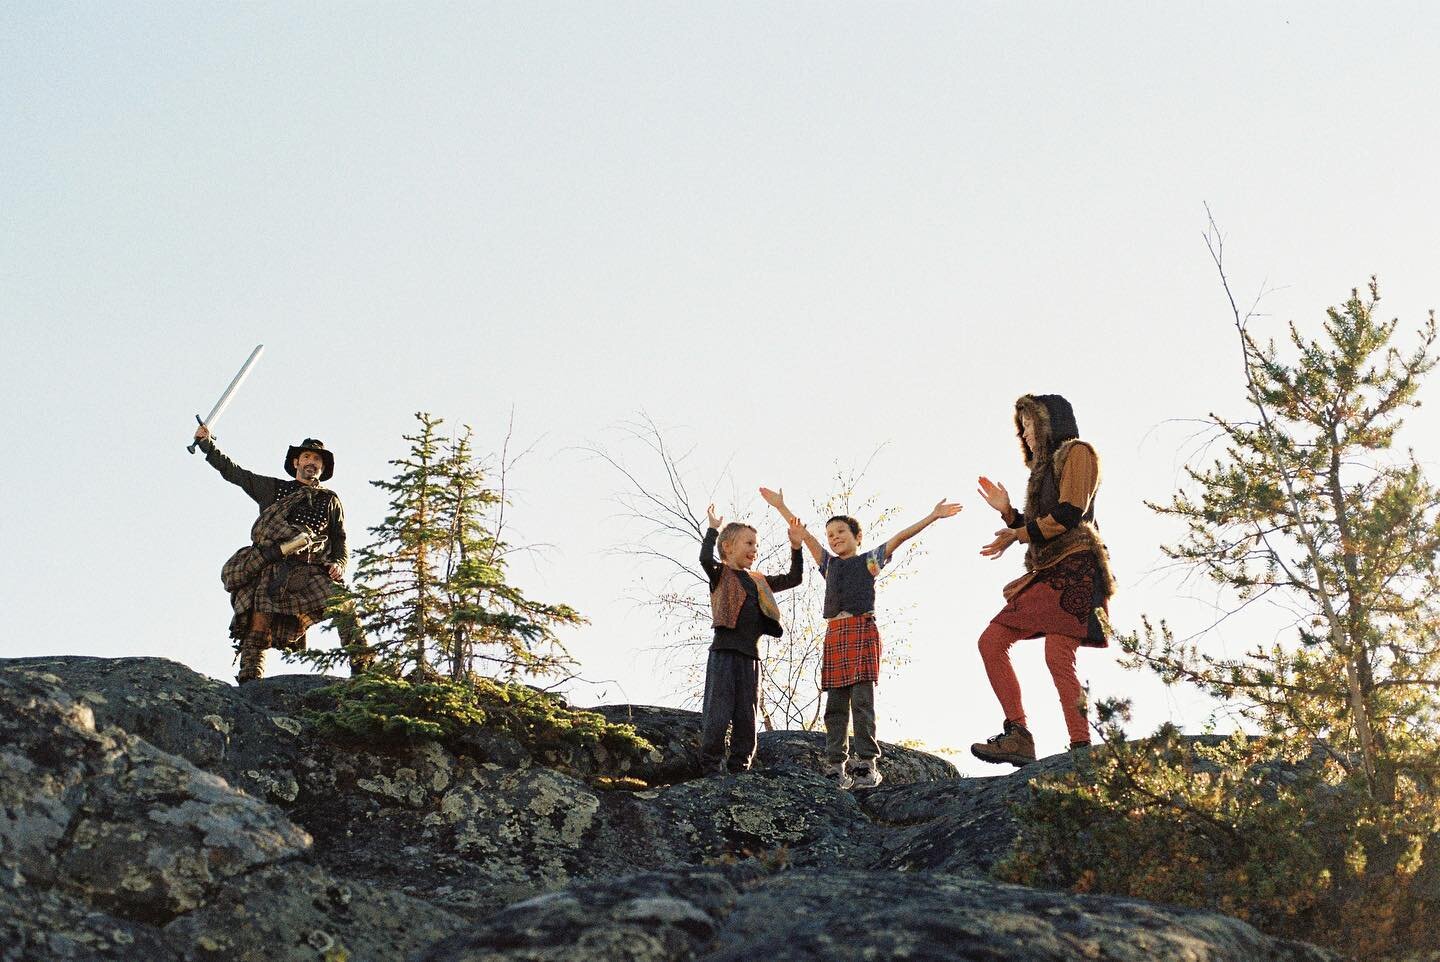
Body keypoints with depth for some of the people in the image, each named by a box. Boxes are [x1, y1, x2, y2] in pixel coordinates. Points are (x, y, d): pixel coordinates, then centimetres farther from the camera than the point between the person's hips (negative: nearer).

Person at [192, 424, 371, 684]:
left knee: (343, 606, -24)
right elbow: (232, 471, 27)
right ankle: (249, 681, -15)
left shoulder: (330, 500, 25)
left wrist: (339, 564, 0)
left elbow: (340, 540, 21)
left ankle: (363, 667, -28)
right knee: (257, 628, -13)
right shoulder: (272, 489, 24)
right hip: (268, 569, 1)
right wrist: (206, 444, 23)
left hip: (309, 571, -1)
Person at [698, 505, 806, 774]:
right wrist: (713, 529, -10)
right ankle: (712, 767, -2)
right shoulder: (721, 575, 2)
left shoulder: (759, 581, 21)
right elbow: (705, 559, -20)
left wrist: (796, 546, 17)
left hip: (750, 654, 6)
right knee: (718, 713, -8)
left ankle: (740, 767, 11)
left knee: (746, 716, 6)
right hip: (724, 651, -6)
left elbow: (793, 578, 26)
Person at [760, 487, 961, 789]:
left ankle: (867, 765, -12)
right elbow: (805, 535, 23)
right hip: (834, 633, 4)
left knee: (862, 700, -10)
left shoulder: (870, 560, 10)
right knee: (835, 704, 1)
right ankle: (835, 766, 0)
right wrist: (780, 506, 26)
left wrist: (934, 516, -1)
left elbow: (900, 538, 4)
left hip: (862, 630, -4)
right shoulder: (829, 564, 21)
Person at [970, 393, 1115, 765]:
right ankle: (1018, 736, -7)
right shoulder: (1046, 467, 28)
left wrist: (1018, 534, -5)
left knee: (1057, 657, -21)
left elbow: (1069, 513, -12)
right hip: (1045, 573, 10)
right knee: (991, 641, 0)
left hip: (1073, 567, -10)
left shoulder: (1077, 452, 1)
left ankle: (1082, 750, -21)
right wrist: (1007, 511, 16)